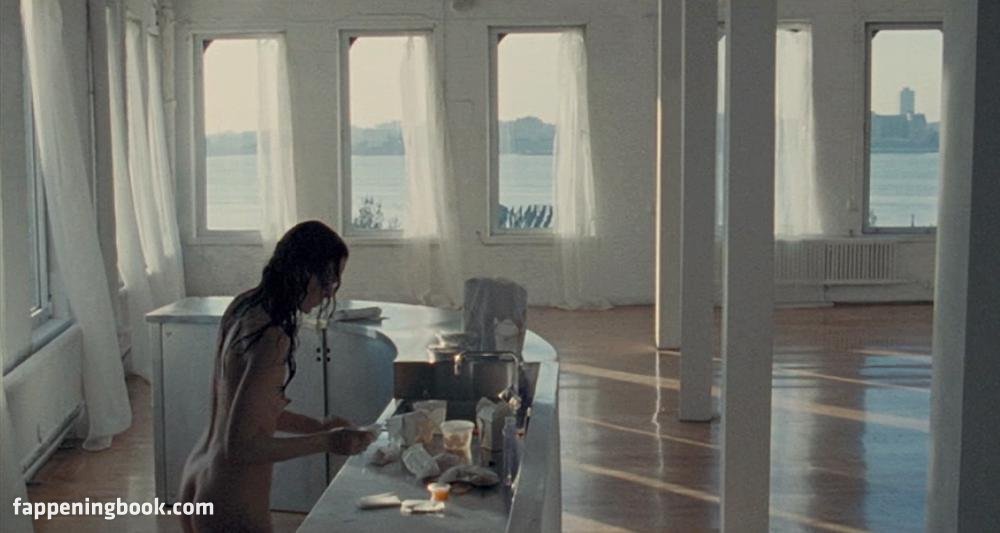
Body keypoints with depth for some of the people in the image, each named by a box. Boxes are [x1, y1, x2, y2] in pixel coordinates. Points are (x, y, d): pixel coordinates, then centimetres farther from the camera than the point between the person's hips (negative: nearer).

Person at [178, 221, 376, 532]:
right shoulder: (273, 339, -23)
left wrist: (316, 427, 9)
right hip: (233, 505, -9)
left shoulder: (242, 309, 3)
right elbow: (238, 446, -24)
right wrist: (325, 442, -17)